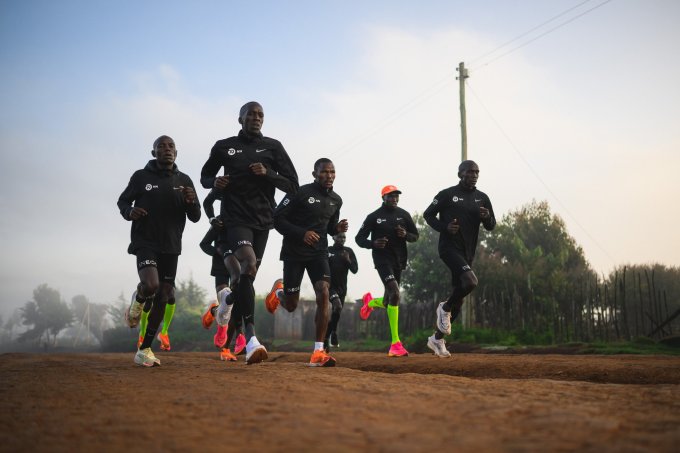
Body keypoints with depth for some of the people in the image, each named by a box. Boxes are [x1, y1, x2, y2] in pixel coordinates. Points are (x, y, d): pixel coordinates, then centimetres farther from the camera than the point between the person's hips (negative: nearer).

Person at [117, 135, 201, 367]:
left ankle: (145, 350, 16)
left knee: (163, 298, 3)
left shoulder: (184, 181, 7)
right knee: (150, 285, -27)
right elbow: (122, 201, 11)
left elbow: (195, 218, 8)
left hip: (171, 246, 4)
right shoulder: (141, 177, 0)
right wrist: (129, 212, -12)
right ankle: (137, 302, 11)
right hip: (145, 242, -3)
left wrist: (191, 203, -15)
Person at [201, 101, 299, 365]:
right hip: (235, 217, -3)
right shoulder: (224, 147, 8)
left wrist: (268, 173, -13)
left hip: (262, 219, 3)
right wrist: (215, 182, -3)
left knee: (248, 275, 8)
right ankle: (251, 339, -28)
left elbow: (293, 186, 5)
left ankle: (229, 298, 47)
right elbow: (205, 176, 21)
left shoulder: (273, 147, 8)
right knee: (249, 263, -26)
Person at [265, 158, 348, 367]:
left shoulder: (336, 200, 7)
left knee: (323, 295, -17)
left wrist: (337, 228, -2)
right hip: (294, 253, -4)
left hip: (319, 253, 4)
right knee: (291, 306, 4)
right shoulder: (300, 193, -12)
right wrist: (301, 233, -23)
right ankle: (278, 290, 44)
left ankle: (318, 352, -13)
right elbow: (278, 219, -11)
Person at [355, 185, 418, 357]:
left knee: (388, 302, 14)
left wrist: (405, 235, -11)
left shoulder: (404, 215, 8)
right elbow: (359, 238, 1)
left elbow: (415, 236, 12)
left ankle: (370, 302, 53)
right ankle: (395, 343, -21)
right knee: (395, 294, -24)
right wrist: (373, 243, -19)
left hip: (399, 260, 5)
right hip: (382, 258, -5)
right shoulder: (374, 217, -2)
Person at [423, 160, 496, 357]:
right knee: (470, 281, -29)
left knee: (459, 299, 8)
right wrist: (444, 227, -14)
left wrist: (487, 217, -10)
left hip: (468, 252, 6)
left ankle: (437, 338, 23)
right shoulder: (447, 194, -2)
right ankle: (445, 308, -1)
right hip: (449, 247, -6)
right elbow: (428, 214, 3)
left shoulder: (482, 198, 12)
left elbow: (491, 226, 14)